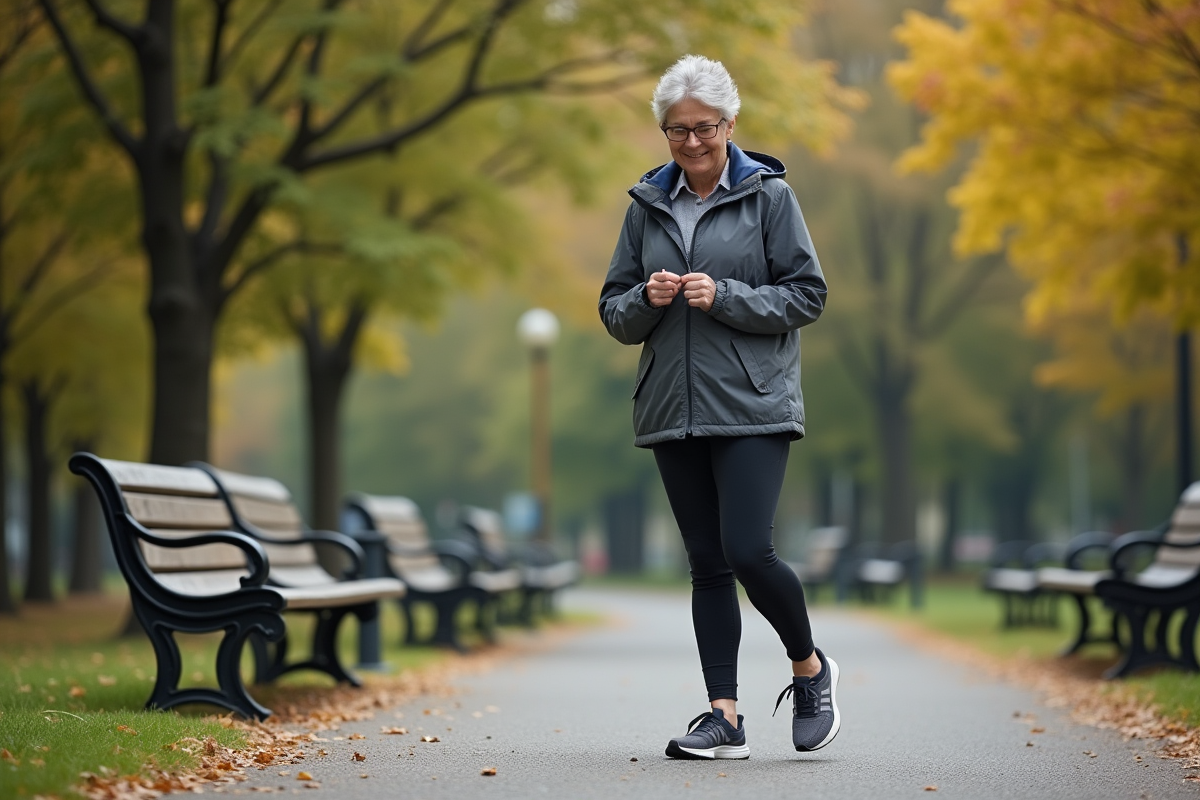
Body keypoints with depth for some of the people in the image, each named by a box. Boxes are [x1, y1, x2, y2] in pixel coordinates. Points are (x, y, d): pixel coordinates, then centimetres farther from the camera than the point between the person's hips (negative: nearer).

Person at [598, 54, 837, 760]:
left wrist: (725, 297, -15)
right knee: (708, 564, 5)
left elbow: (808, 294, -4)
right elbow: (615, 312, 14)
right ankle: (726, 718, 8)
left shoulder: (768, 194, -1)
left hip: (753, 408, -4)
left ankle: (811, 667, 12)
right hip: (673, 410, 4)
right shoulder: (648, 205, 11)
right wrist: (647, 299, -8)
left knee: (748, 552, -14)